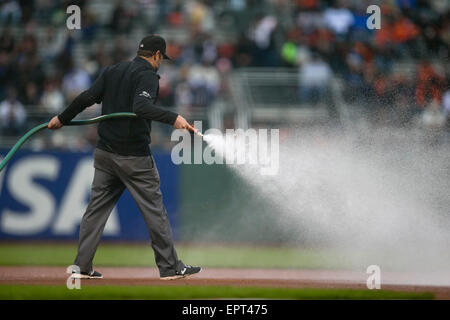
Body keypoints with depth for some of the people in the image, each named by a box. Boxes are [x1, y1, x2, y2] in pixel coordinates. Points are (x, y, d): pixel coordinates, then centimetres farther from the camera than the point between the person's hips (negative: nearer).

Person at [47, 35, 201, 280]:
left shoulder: (112, 71, 11)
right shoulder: (147, 75, -10)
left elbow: (87, 98, 6)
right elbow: (141, 107, -27)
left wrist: (62, 118, 17)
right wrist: (173, 118, -35)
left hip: (104, 153, 7)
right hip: (135, 156, -7)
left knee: (97, 207, 10)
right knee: (154, 209, 0)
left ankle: (82, 266, 7)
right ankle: (170, 267, 3)